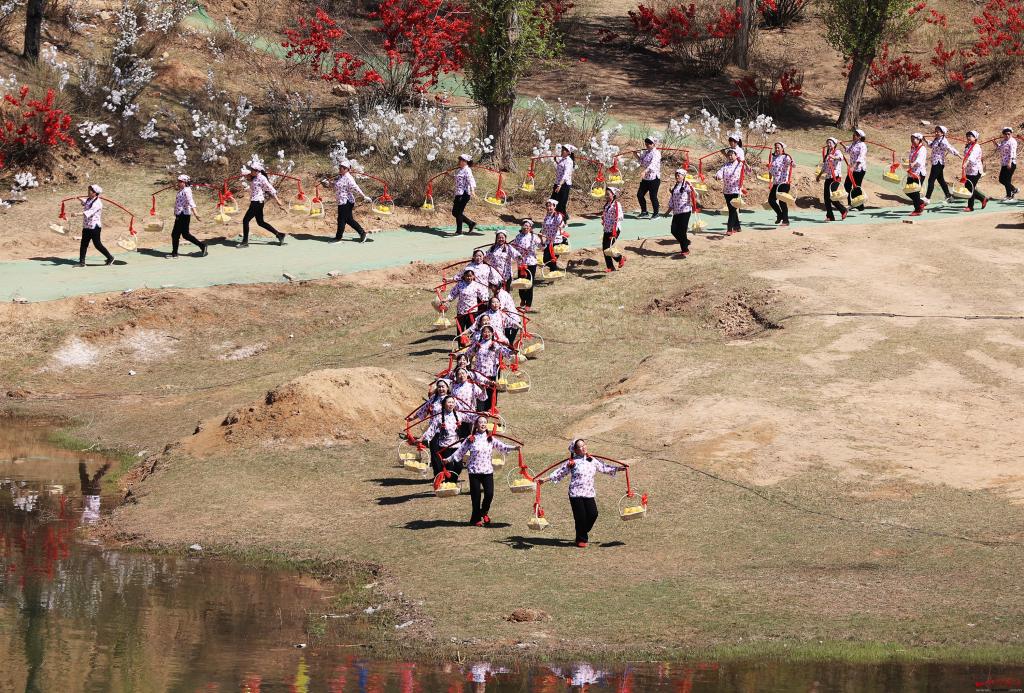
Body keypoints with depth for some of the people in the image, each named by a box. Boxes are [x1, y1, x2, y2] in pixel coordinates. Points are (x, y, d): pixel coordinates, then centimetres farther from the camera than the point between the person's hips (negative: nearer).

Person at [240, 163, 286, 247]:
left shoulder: (262, 178, -13)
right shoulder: (254, 178, 12)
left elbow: (270, 189, -11)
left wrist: (277, 201, -9)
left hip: (257, 202, -10)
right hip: (254, 202, 10)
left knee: (245, 220, -7)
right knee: (260, 222, 14)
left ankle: (245, 242, 0)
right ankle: (279, 235, 19)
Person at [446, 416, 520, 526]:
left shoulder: (490, 439, 6)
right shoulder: (470, 439, 1)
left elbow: (502, 446, -3)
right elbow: (460, 451, 4)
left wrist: (513, 447, -19)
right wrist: (449, 459, 0)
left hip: (487, 470, 2)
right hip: (474, 470, -2)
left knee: (489, 494, -7)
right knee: (476, 496, 0)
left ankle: (484, 512, 22)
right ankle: (475, 519, 14)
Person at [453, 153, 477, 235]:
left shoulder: (467, 170, -12)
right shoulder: (460, 170, 16)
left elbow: (470, 180, -24)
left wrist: (472, 190, -38)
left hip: (464, 194, -10)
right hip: (458, 194, 10)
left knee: (458, 212, -4)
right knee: (454, 212, 12)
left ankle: (459, 231, 7)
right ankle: (471, 223, 21)